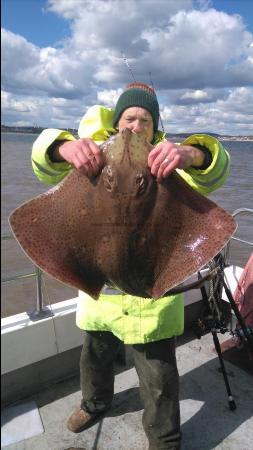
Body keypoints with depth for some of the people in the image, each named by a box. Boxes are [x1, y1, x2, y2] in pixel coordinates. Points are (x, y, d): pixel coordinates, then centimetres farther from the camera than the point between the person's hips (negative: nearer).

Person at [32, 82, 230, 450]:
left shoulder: (167, 160, -4)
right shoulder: (96, 157, 2)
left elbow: (214, 170, -21)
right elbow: (46, 164, -12)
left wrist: (192, 154, -45)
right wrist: (65, 147, -37)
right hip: (99, 283, 4)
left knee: (159, 376, 9)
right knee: (95, 356, 25)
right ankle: (95, 402, 57)